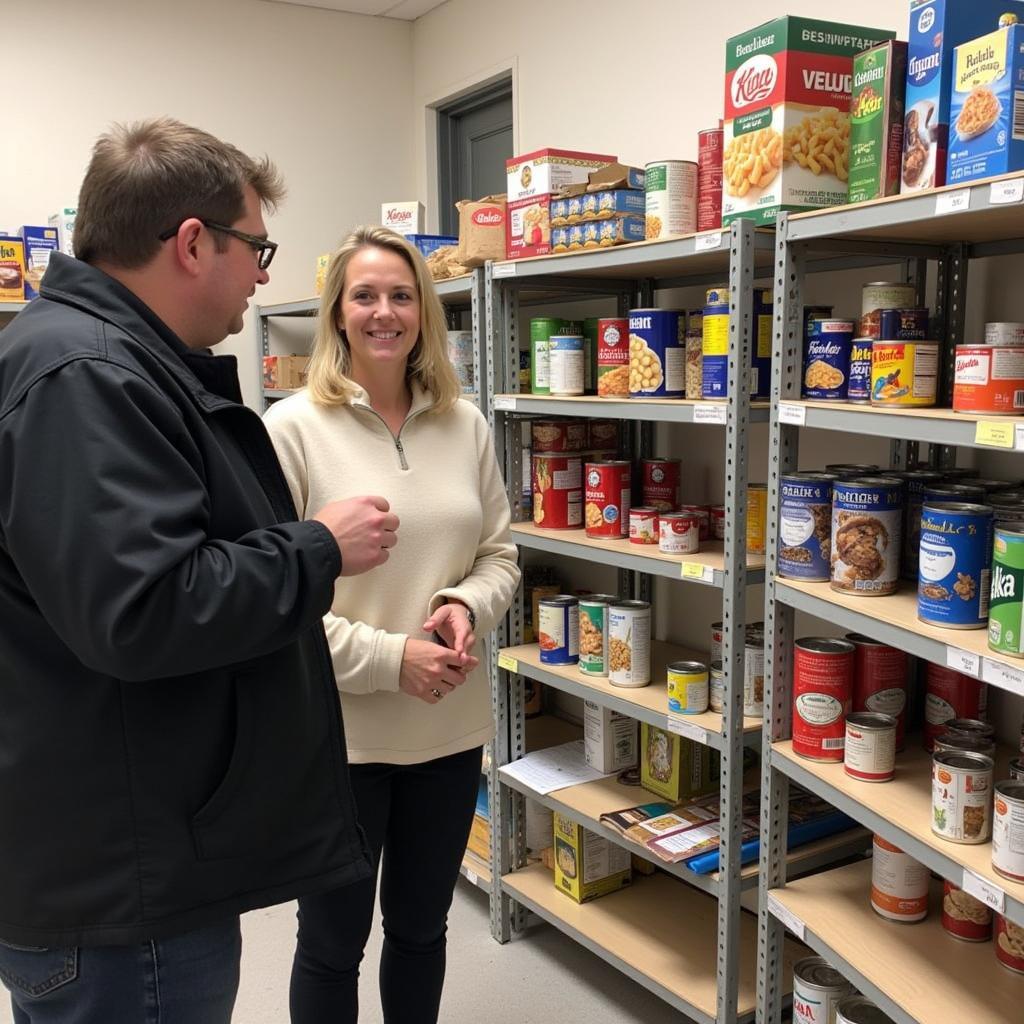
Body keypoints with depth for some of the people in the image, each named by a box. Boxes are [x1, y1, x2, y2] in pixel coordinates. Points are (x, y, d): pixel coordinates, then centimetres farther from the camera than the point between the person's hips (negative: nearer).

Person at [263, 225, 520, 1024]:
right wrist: (388, 657, -20)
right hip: (337, 729, -4)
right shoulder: (293, 427, -10)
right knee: (333, 942, 15)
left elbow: (500, 556, 8)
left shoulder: (466, 425, 3)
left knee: (422, 926, 22)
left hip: (450, 723, 4)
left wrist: (466, 608, -13)